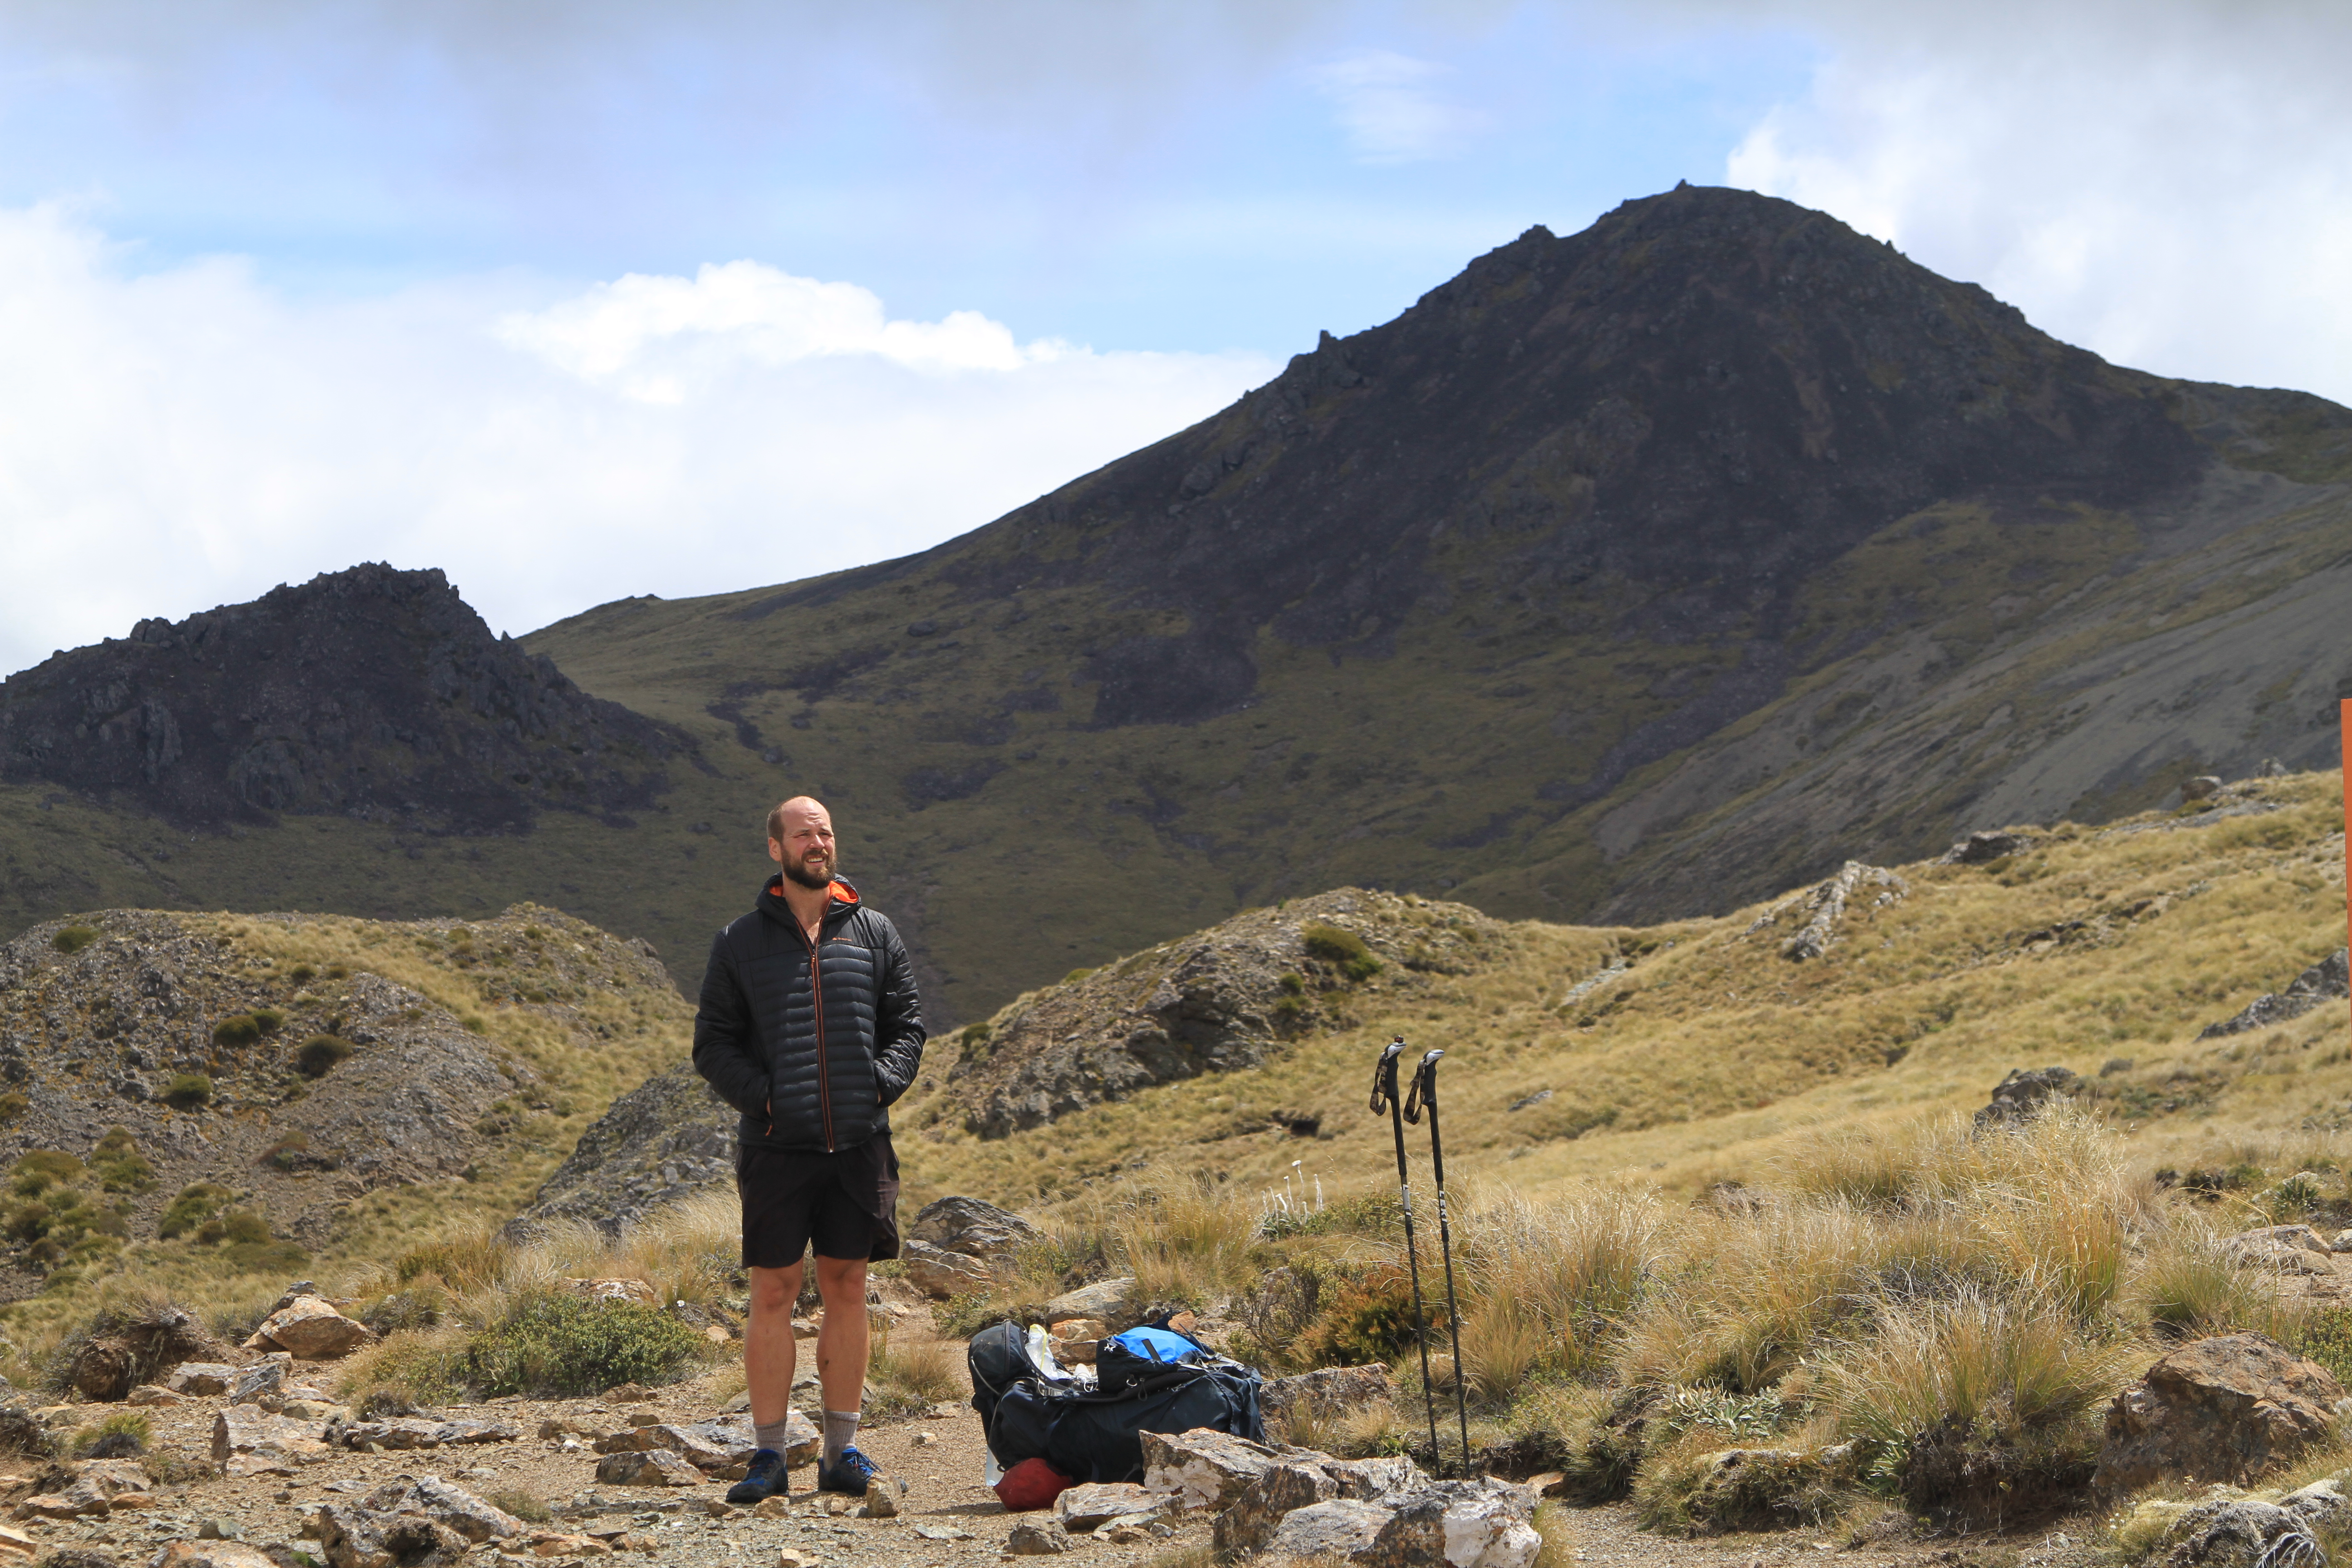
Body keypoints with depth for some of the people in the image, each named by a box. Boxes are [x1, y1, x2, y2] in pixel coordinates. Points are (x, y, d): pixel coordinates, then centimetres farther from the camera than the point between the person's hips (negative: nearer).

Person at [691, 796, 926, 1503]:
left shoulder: (874, 934, 10)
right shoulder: (741, 942, 5)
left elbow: (907, 1026, 12)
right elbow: (713, 1042, 5)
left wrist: (881, 1081, -6)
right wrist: (759, 1094, -10)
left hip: (859, 1144, 2)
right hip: (777, 1146, -2)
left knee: (847, 1291, 5)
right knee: (773, 1296, -1)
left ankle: (842, 1450, 13)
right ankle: (769, 1455, 6)